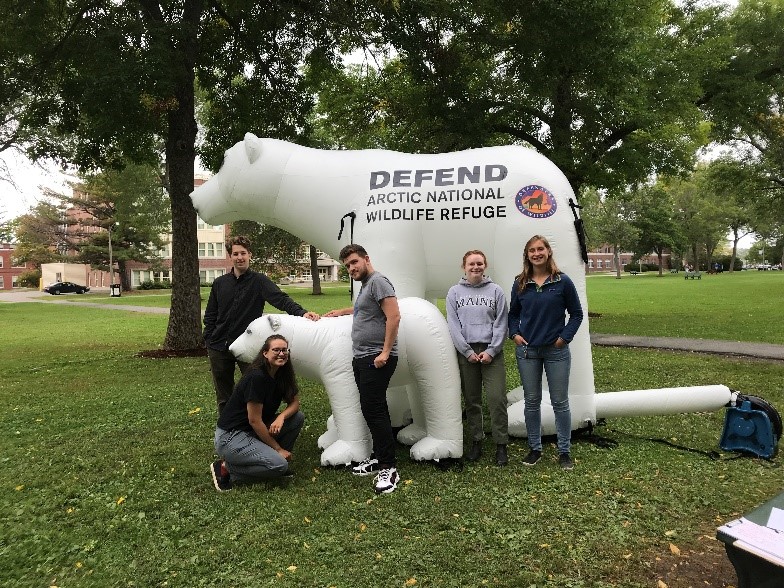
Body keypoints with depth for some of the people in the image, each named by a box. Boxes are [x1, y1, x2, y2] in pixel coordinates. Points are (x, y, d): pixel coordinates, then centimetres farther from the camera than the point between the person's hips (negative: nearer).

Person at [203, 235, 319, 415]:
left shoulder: (259, 281, -4)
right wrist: (209, 342, 2)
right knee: (223, 397, 13)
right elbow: (210, 316, 11)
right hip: (219, 347, 3)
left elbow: (281, 299, -20)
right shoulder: (220, 283, 6)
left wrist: (301, 312, -37)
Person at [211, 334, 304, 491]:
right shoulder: (257, 377, -23)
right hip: (230, 436, -8)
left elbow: (295, 403, 5)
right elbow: (254, 420, -21)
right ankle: (226, 468, -6)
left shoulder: (281, 375, 2)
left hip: (254, 431, 8)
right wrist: (278, 448, -12)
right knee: (279, 465, -22)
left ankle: (272, 456, 8)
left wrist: (281, 417, -18)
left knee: (298, 417, -3)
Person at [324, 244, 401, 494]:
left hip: (377, 359, -10)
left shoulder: (378, 281, -10)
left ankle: (389, 468, -8)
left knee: (374, 409, -13)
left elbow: (394, 316, -19)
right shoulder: (365, 286, 20)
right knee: (370, 410, 12)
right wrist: (342, 311, 54)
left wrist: (385, 352, -22)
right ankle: (378, 457, 20)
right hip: (362, 358, 10)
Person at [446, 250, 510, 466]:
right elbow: (453, 325, 0)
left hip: (491, 352, -1)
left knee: (497, 398, -6)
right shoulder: (454, 292, 5)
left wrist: (491, 351, -8)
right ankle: (476, 442, 20)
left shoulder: (496, 291, 5)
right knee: (471, 400, 8)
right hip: (465, 352, 1)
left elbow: (501, 323, 1)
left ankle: (501, 445, 5)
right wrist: (468, 351, -7)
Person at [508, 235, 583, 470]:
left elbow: (576, 314, 2)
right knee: (531, 401, 10)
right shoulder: (520, 284, 3)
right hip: (527, 351, 3)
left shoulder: (563, 282, -4)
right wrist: (515, 334, -1)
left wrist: (564, 337, -7)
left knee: (560, 402, 5)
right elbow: (513, 314, 14)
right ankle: (535, 448, 24)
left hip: (556, 351, -2)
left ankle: (564, 451, 18)